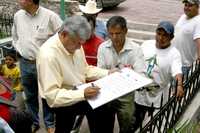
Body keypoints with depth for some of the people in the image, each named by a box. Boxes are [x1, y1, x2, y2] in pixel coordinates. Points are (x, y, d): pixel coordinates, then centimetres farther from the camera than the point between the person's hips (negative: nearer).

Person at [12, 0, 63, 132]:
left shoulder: (50, 16, -14)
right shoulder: (18, 16, 2)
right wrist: (20, 50, 10)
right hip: (25, 63, 4)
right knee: (30, 96, 17)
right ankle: (34, 122, 36)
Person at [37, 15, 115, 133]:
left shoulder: (74, 44, -3)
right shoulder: (48, 55, -26)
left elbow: (85, 69, 11)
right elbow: (52, 96, -28)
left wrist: (107, 73, -2)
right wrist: (82, 94, -36)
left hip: (79, 93, 6)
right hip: (61, 101, -6)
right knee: (99, 106, -17)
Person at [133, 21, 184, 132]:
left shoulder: (174, 53, -14)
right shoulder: (146, 44, -2)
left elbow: (177, 72, -27)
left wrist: (179, 85, -45)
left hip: (157, 96, -3)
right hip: (140, 92, 4)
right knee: (135, 121, 20)